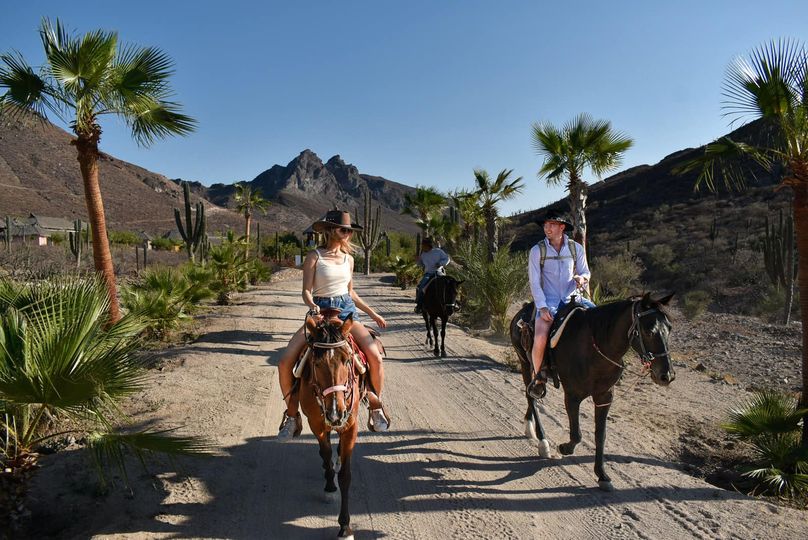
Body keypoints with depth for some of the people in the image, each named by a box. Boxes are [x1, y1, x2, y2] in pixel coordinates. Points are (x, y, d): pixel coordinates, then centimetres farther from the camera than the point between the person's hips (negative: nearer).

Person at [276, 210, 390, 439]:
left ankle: (376, 406, 6)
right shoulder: (314, 256, -3)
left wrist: (373, 313, 18)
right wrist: (312, 306, -27)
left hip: (347, 311, 3)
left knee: (375, 356, -18)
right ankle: (292, 414, 6)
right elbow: (306, 291, -6)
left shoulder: (348, 259, 10)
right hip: (320, 313, -2)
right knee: (285, 362, -16)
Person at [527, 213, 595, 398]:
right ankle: (538, 376, 1)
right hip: (548, 300, -3)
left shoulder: (576, 248, 5)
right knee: (540, 338, -24)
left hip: (573, 298, 3)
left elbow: (585, 272, 14)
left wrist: (582, 278, -12)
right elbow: (534, 282, -5)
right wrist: (542, 307, -15)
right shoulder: (537, 250, -2)